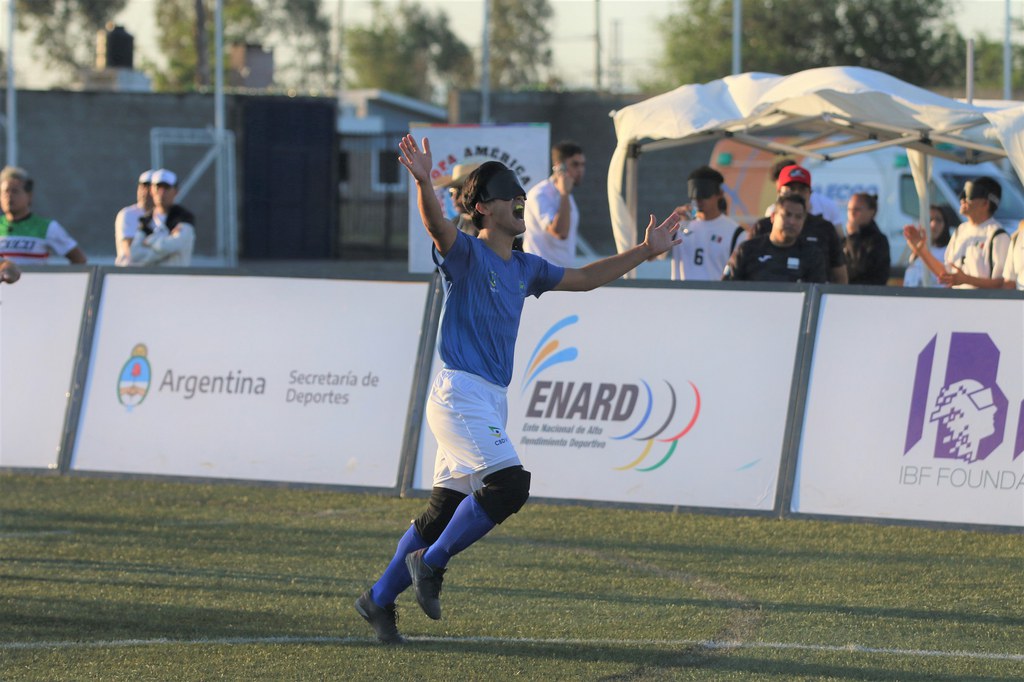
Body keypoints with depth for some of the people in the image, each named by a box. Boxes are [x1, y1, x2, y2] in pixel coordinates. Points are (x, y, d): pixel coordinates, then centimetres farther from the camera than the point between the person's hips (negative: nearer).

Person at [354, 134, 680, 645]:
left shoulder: (524, 269, 17)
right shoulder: (467, 254, -8)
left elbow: (584, 278, 29)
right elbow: (438, 226, -30)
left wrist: (645, 251, 26)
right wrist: (423, 184, -50)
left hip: (491, 401, 8)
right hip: (460, 395, -8)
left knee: (446, 509, 9)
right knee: (510, 484, -21)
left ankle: (379, 599, 17)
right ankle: (430, 563, -8)